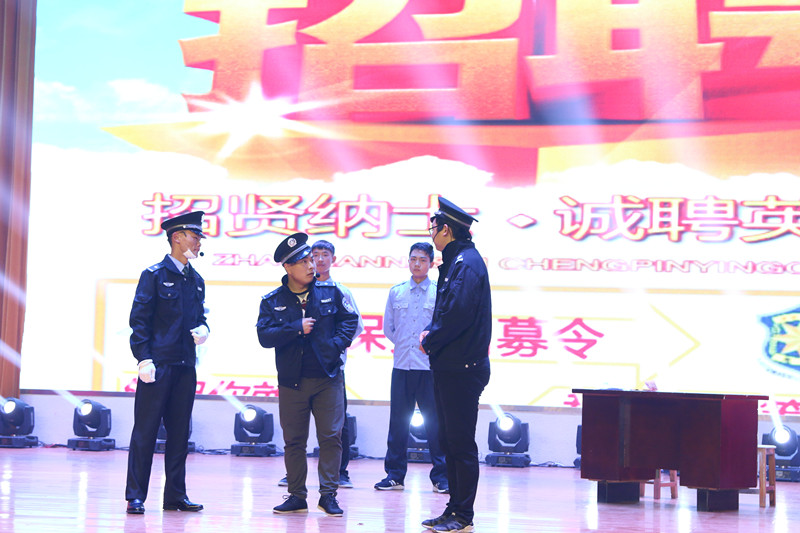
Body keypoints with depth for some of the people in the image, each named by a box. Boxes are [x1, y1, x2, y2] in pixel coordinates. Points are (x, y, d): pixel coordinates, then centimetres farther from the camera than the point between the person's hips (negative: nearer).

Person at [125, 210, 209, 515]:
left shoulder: (196, 281, 16)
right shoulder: (154, 275, -3)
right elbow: (139, 320, -7)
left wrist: (202, 329, 1)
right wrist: (144, 359, -15)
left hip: (186, 366, 7)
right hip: (158, 364, -6)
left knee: (179, 432, 8)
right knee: (145, 431, -4)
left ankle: (175, 496, 14)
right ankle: (135, 497, 0)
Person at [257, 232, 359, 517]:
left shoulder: (330, 292, 4)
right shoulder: (272, 301, 1)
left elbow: (350, 319, 9)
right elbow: (264, 336, -8)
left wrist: (336, 344, -6)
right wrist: (297, 328, -15)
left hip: (328, 378, 0)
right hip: (292, 381, 0)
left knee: (331, 437, -4)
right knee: (293, 441, 6)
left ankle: (328, 494, 4)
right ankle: (297, 496, 16)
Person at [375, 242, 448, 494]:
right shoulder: (396, 292, 11)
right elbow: (388, 328, 17)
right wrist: (405, 344, 10)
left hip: (431, 367, -3)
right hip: (402, 366, 3)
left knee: (435, 421, -1)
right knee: (398, 421, 4)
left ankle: (440, 476, 6)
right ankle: (394, 475, 11)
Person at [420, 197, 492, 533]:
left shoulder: (467, 262, -14)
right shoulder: (455, 261, 17)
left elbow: (459, 312, -25)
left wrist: (430, 341, -12)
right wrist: (431, 333, 2)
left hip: (463, 369, -10)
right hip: (449, 367, 10)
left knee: (461, 443, -6)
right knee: (449, 440, 13)